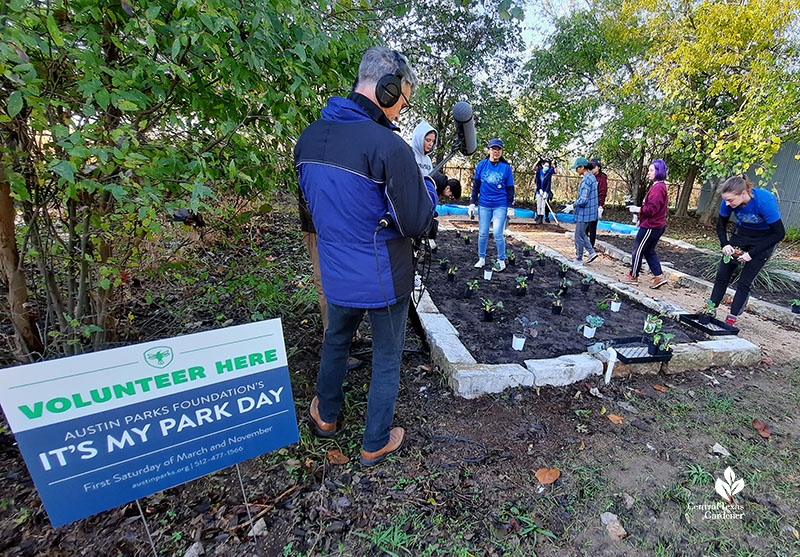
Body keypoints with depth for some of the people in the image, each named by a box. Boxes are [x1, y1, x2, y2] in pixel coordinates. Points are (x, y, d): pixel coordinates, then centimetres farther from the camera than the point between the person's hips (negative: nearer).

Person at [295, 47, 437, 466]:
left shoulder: (309, 137, 2)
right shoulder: (388, 146, -21)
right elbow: (417, 222, -17)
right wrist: (428, 186, 2)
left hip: (336, 275, 6)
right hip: (384, 279, -5)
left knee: (336, 341, 29)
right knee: (386, 361, 15)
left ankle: (326, 416, 50)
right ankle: (375, 444, 36)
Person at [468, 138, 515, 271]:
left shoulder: (506, 167, 1)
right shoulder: (481, 165, 4)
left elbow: (510, 188, 4)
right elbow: (476, 185, 9)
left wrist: (510, 207, 0)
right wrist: (472, 204, 4)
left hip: (500, 206, -2)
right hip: (484, 205, 2)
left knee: (497, 234, -6)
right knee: (482, 233, 5)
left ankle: (501, 260, 11)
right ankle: (481, 258, 21)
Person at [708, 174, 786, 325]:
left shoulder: (765, 201, -31)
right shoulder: (728, 202, -20)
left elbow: (779, 233, -23)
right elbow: (721, 225, -2)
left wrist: (752, 253, -26)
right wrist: (725, 244, -17)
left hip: (764, 238, -4)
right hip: (741, 233, 4)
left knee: (745, 282, -4)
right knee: (722, 274, 2)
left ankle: (732, 318, 5)